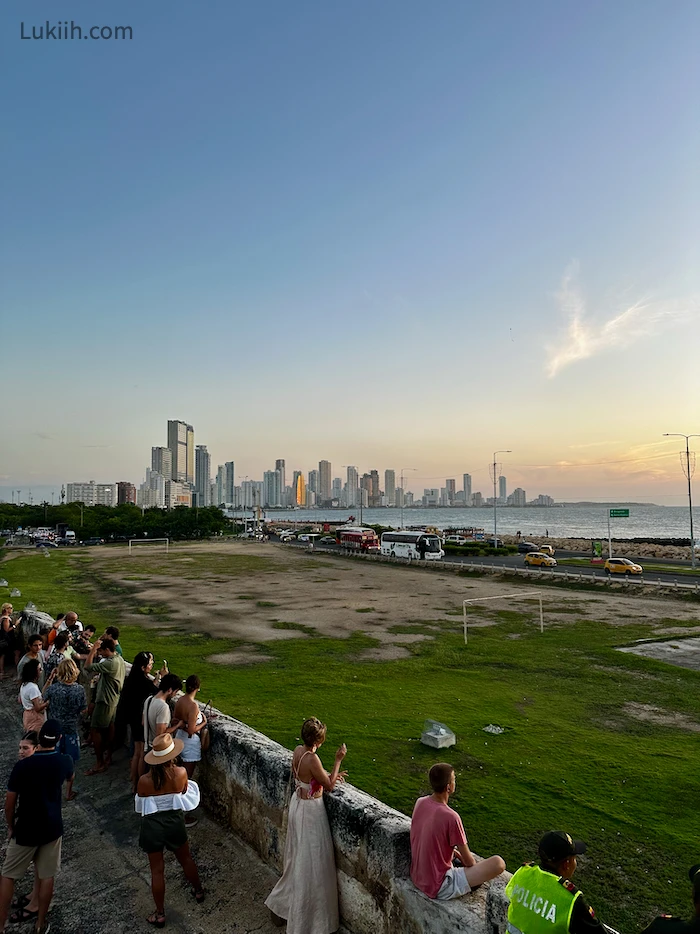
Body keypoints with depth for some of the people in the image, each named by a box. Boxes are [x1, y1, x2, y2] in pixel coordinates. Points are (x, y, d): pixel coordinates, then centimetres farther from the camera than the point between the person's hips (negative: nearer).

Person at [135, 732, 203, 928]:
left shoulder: (144, 780, -21)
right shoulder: (181, 773, -20)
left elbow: (140, 807, -4)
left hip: (152, 825, -1)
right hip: (175, 821, 2)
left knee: (157, 870, 16)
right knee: (185, 859, 26)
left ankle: (160, 914, 31)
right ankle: (198, 891, 48)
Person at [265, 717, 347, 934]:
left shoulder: (298, 750, -4)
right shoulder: (312, 759, -30)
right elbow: (329, 786, -18)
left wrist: (330, 776, 7)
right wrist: (338, 760, -16)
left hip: (298, 804, 9)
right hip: (310, 810, -9)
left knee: (298, 859, 26)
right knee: (310, 864, 8)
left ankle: (281, 903, 42)